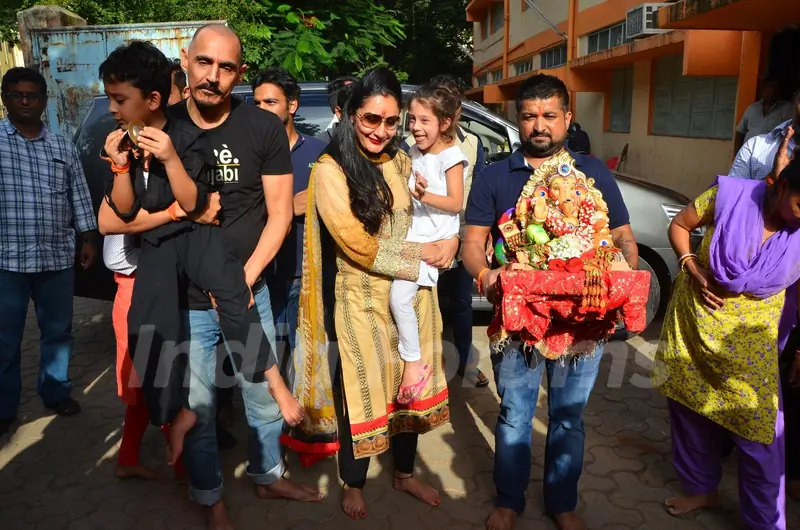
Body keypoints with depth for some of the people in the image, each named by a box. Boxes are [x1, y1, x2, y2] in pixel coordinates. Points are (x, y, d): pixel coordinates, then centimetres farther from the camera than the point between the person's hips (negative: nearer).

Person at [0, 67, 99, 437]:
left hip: (56, 257, 3)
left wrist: (89, 238, 6)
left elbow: (79, 197, 11)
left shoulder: (63, 148, 9)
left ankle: (56, 391, 29)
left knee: (58, 330, 12)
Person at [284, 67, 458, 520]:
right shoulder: (330, 170, -12)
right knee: (363, 391, 10)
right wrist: (422, 254, -12)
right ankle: (354, 484, 34)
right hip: (363, 299, -5)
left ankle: (405, 473, 40)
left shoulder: (402, 162, 4)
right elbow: (358, 246, -17)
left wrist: (450, 240, -10)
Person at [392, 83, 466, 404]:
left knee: (399, 296, -17)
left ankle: (414, 363, -2)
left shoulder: (451, 156, -9)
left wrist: (425, 196, -26)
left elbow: (456, 203, -12)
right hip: (414, 233, 8)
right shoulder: (413, 152, 12)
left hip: (436, 238, -8)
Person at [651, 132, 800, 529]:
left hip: (749, 340, -1)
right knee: (689, 409, 17)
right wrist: (694, 272, -15)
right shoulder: (729, 195, -18)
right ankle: (701, 489, 42)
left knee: (759, 432, 2)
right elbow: (679, 225, -4)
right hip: (693, 320, 1)